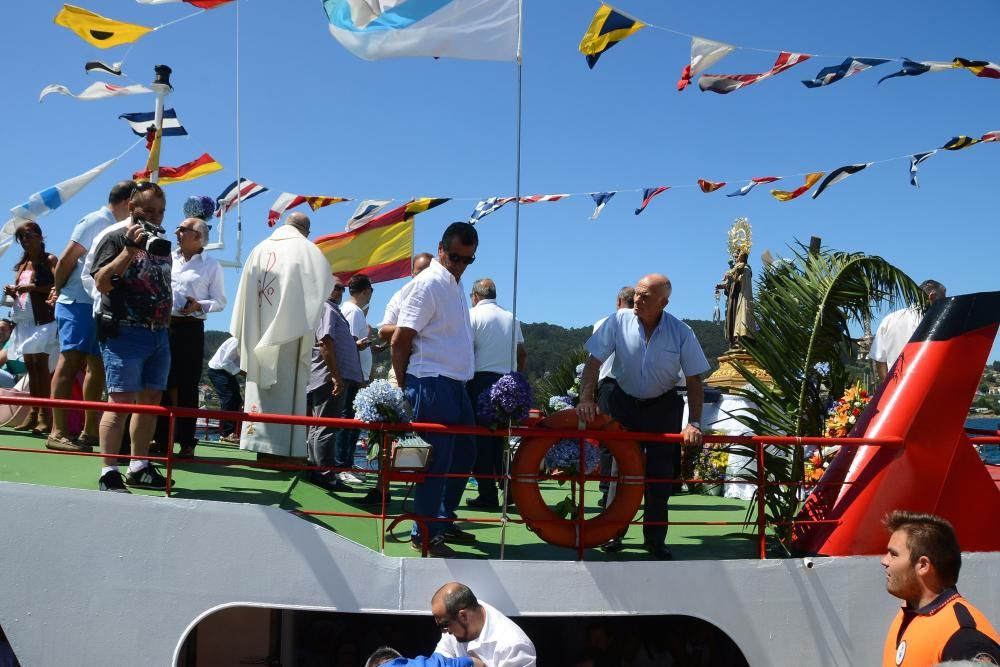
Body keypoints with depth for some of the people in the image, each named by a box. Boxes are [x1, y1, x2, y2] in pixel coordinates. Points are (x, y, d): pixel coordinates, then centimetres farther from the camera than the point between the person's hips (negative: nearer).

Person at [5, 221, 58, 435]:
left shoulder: (49, 260, -1)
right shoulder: (22, 264, 20)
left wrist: (33, 287, -18)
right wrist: (12, 292, 5)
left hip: (42, 319, -7)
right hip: (23, 320, 7)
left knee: (41, 364, -13)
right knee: (30, 365, 6)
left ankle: (44, 414, -14)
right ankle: (33, 412, 7)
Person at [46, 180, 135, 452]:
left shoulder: (115, 226, 15)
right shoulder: (97, 221, -10)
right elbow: (67, 259, -11)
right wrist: (58, 289, 1)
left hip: (99, 306, 9)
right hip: (79, 303, -9)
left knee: (97, 366, 10)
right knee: (71, 362, -9)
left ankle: (90, 430, 17)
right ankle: (57, 432, -9)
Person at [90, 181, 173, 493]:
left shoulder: (161, 243, 19)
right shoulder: (115, 239, -2)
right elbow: (101, 282, -14)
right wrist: (129, 250, -22)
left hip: (159, 334, 7)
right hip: (124, 332, -7)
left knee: (151, 401, 7)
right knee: (120, 400, -13)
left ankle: (139, 468, 14)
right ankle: (109, 473, -13)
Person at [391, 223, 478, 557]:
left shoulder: (455, 283, 15)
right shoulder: (427, 283, -13)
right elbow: (400, 341, -14)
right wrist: (404, 386, -7)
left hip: (455, 384, 9)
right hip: (432, 385, -9)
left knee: (462, 454, 16)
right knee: (436, 459, -4)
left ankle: (442, 520, 29)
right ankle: (424, 534, 7)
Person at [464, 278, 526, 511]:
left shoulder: (473, 314, -3)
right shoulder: (511, 318, 13)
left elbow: (467, 350, -10)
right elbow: (522, 353, 16)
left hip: (481, 378, -5)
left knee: (480, 439, -1)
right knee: (501, 436, 13)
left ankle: (488, 495, -3)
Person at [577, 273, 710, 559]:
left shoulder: (681, 333, -17)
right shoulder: (618, 322, -17)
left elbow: (694, 380, -10)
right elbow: (594, 361, -12)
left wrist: (694, 423, -16)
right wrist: (585, 398, -25)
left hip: (664, 407, 0)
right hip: (624, 403, 0)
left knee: (661, 474, 3)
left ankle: (655, 539, 17)